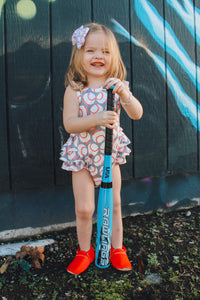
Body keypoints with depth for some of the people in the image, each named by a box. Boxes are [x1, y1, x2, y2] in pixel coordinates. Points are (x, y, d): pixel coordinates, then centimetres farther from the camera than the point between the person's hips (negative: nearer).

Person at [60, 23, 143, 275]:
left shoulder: (117, 86, -3)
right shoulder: (74, 89, -10)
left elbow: (137, 114, -11)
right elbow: (69, 124, -17)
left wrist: (125, 94, -29)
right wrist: (96, 119, -31)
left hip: (110, 154, 2)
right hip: (82, 156, -2)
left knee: (113, 205, 11)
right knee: (84, 208, 2)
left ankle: (117, 249, 31)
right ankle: (84, 252, 27)